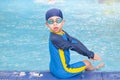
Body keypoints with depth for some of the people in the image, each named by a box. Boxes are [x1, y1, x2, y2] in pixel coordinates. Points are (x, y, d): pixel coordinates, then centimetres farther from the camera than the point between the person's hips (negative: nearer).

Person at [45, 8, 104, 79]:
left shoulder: (62, 33, -2)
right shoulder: (54, 38, -29)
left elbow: (76, 42, -6)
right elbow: (73, 46, -25)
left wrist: (89, 53, -13)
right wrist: (91, 54, -17)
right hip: (62, 72, -7)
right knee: (87, 63, 13)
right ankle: (94, 69, 41)